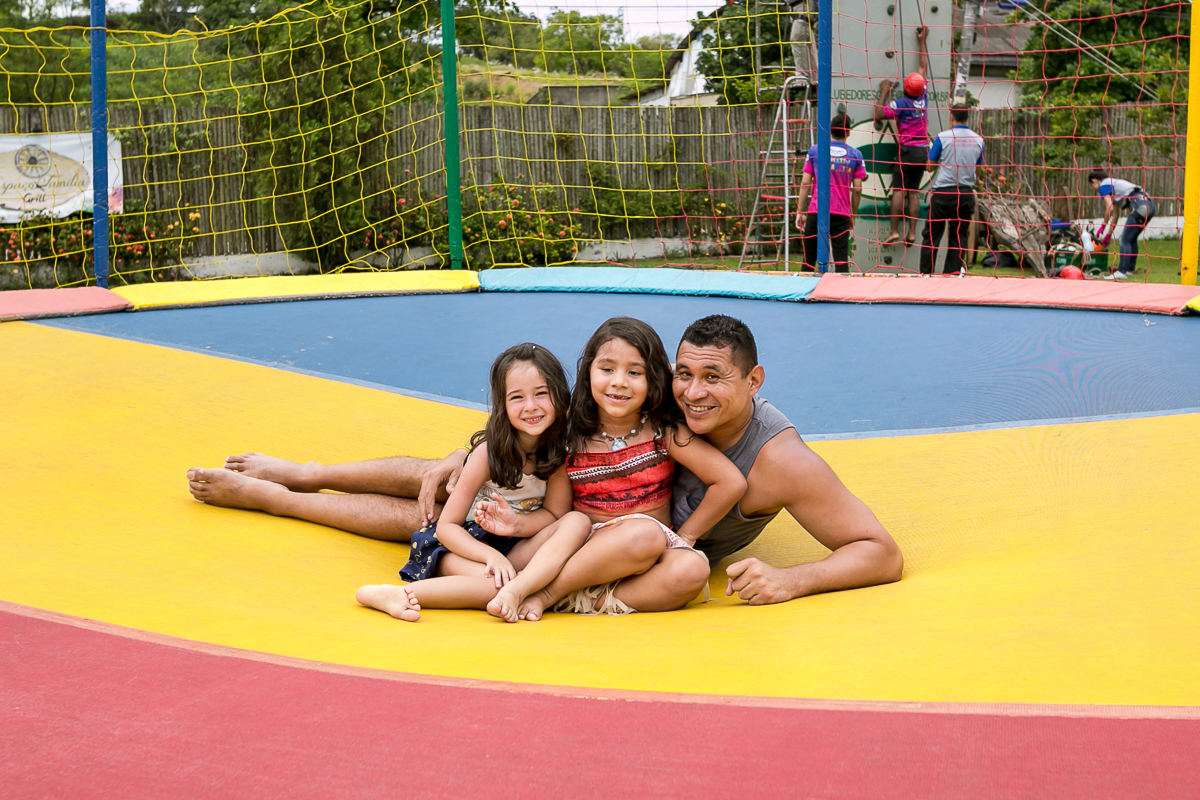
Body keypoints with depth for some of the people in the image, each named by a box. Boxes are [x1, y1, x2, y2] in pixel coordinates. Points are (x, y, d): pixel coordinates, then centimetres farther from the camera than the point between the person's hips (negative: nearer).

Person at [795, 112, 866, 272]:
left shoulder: (814, 151, 4)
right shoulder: (855, 155, 4)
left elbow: (805, 183, 1)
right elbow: (857, 189, 2)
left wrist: (800, 211, 5)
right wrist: (853, 215, 13)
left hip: (816, 211, 0)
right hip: (842, 214, 0)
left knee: (809, 256, 7)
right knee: (841, 258, -1)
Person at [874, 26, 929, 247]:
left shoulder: (901, 103, -11)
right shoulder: (923, 98, 5)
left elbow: (878, 114, -7)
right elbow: (924, 68, 18)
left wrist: (884, 92, 3)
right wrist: (921, 42, 27)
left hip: (907, 150, -6)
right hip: (923, 150, 6)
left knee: (898, 190, -6)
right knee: (913, 192, 6)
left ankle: (894, 231, -13)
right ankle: (912, 233, 2)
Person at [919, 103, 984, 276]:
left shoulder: (943, 137, -7)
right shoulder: (978, 140, 3)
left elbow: (930, 166, 1)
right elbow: (977, 167, 14)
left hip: (943, 192, -3)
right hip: (966, 193, 3)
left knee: (931, 235, 3)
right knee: (959, 236, 9)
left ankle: (926, 272, 2)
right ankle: (953, 272, 7)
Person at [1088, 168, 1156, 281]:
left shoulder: (1103, 186, 4)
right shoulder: (1112, 183, 30)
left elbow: (1110, 208, -8)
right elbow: (1115, 214, 31)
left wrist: (1102, 226, 5)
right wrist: (1109, 234, 33)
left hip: (1140, 204, -9)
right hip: (1150, 204, 9)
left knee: (1125, 239, -6)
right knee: (1132, 239, 18)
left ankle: (1122, 272, -8)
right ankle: (1130, 269, 22)